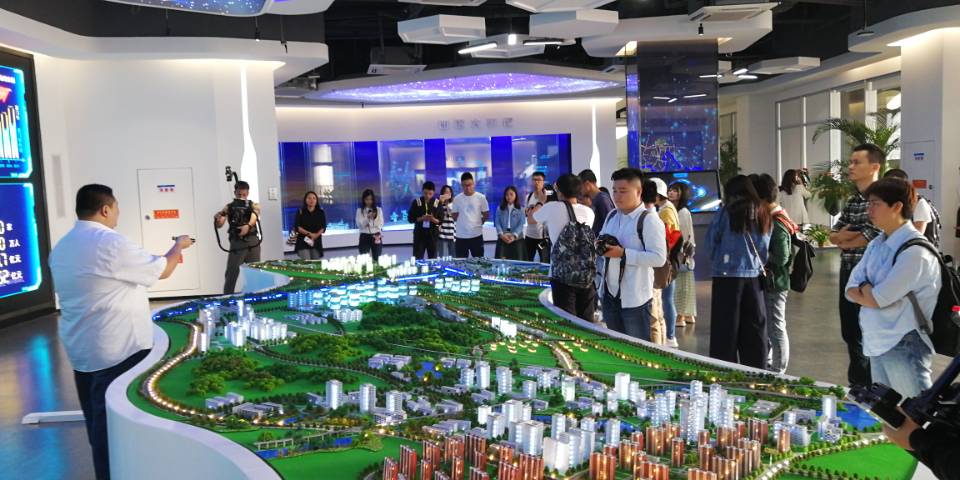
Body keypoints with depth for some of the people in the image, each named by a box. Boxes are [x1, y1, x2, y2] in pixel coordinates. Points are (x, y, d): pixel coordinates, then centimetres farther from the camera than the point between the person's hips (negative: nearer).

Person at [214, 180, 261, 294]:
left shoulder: (254, 206, 3)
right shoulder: (229, 207, 4)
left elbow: (254, 217, -19)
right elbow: (219, 225, -4)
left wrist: (248, 226, -41)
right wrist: (217, 219, -29)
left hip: (252, 242, 1)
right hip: (237, 243, -1)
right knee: (231, 273, -4)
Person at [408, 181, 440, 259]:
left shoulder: (437, 203, 2)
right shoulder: (416, 202, 1)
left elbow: (441, 220, 2)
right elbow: (410, 218, 0)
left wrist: (434, 220, -19)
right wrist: (421, 218, -16)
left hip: (433, 235, 1)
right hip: (419, 234, -1)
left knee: (433, 259, 4)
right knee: (417, 259, -2)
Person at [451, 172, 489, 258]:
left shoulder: (481, 197, -1)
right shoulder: (457, 199, 4)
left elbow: (486, 216, 6)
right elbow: (455, 217, 11)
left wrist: (477, 224, 7)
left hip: (476, 235, -2)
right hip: (461, 236, 2)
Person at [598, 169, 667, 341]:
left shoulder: (649, 219, -15)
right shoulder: (612, 216, 10)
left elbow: (659, 258, -21)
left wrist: (623, 253, -24)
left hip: (635, 299, -8)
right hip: (609, 295, 8)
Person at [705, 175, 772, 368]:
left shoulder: (727, 210, -6)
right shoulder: (763, 213, 6)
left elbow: (712, 240, 0)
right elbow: (765, 247, 10)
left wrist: (716, 259, 16)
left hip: (728, 275, -4)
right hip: (754, 276, 4)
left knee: (725, 328, 3)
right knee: (754, 328, 11)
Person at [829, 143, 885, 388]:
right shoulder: (852, 201, 13)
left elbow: (869, 238, -20)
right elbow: (834, 234, 11)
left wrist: (843, 241, -2)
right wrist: (841, 235, -11)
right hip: (848, 273, 8)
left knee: (866, 335, 1)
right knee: (849, 331, 16)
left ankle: (865, 386, 14)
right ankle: (856, 382, 30)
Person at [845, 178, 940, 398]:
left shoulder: (914, 250, -18)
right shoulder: (877, 244, 8)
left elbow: (878, 299, -22)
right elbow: (851, 289, 6)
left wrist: (864, 289, -2)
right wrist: (871, 291, -13)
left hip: (904, 347, -8)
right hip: (878, 343, 8)